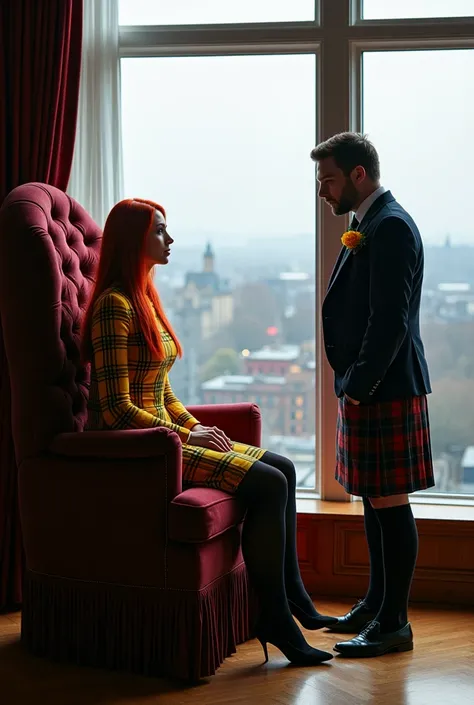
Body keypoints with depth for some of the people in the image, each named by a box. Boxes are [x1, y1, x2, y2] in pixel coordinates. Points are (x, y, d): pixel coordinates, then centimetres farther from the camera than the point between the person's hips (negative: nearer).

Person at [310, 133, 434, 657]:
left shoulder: (391, 226, -15)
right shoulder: (370, 226, 16)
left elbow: (390, 319, -21)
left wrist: (359, 387, -18)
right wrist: (351, 385, 15)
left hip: (385, 391, -10)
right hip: (364, 388, 10)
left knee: (389, 504, -3)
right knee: (374, 501, 17)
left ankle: (394, 623, 4)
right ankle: (377, 604, 28)